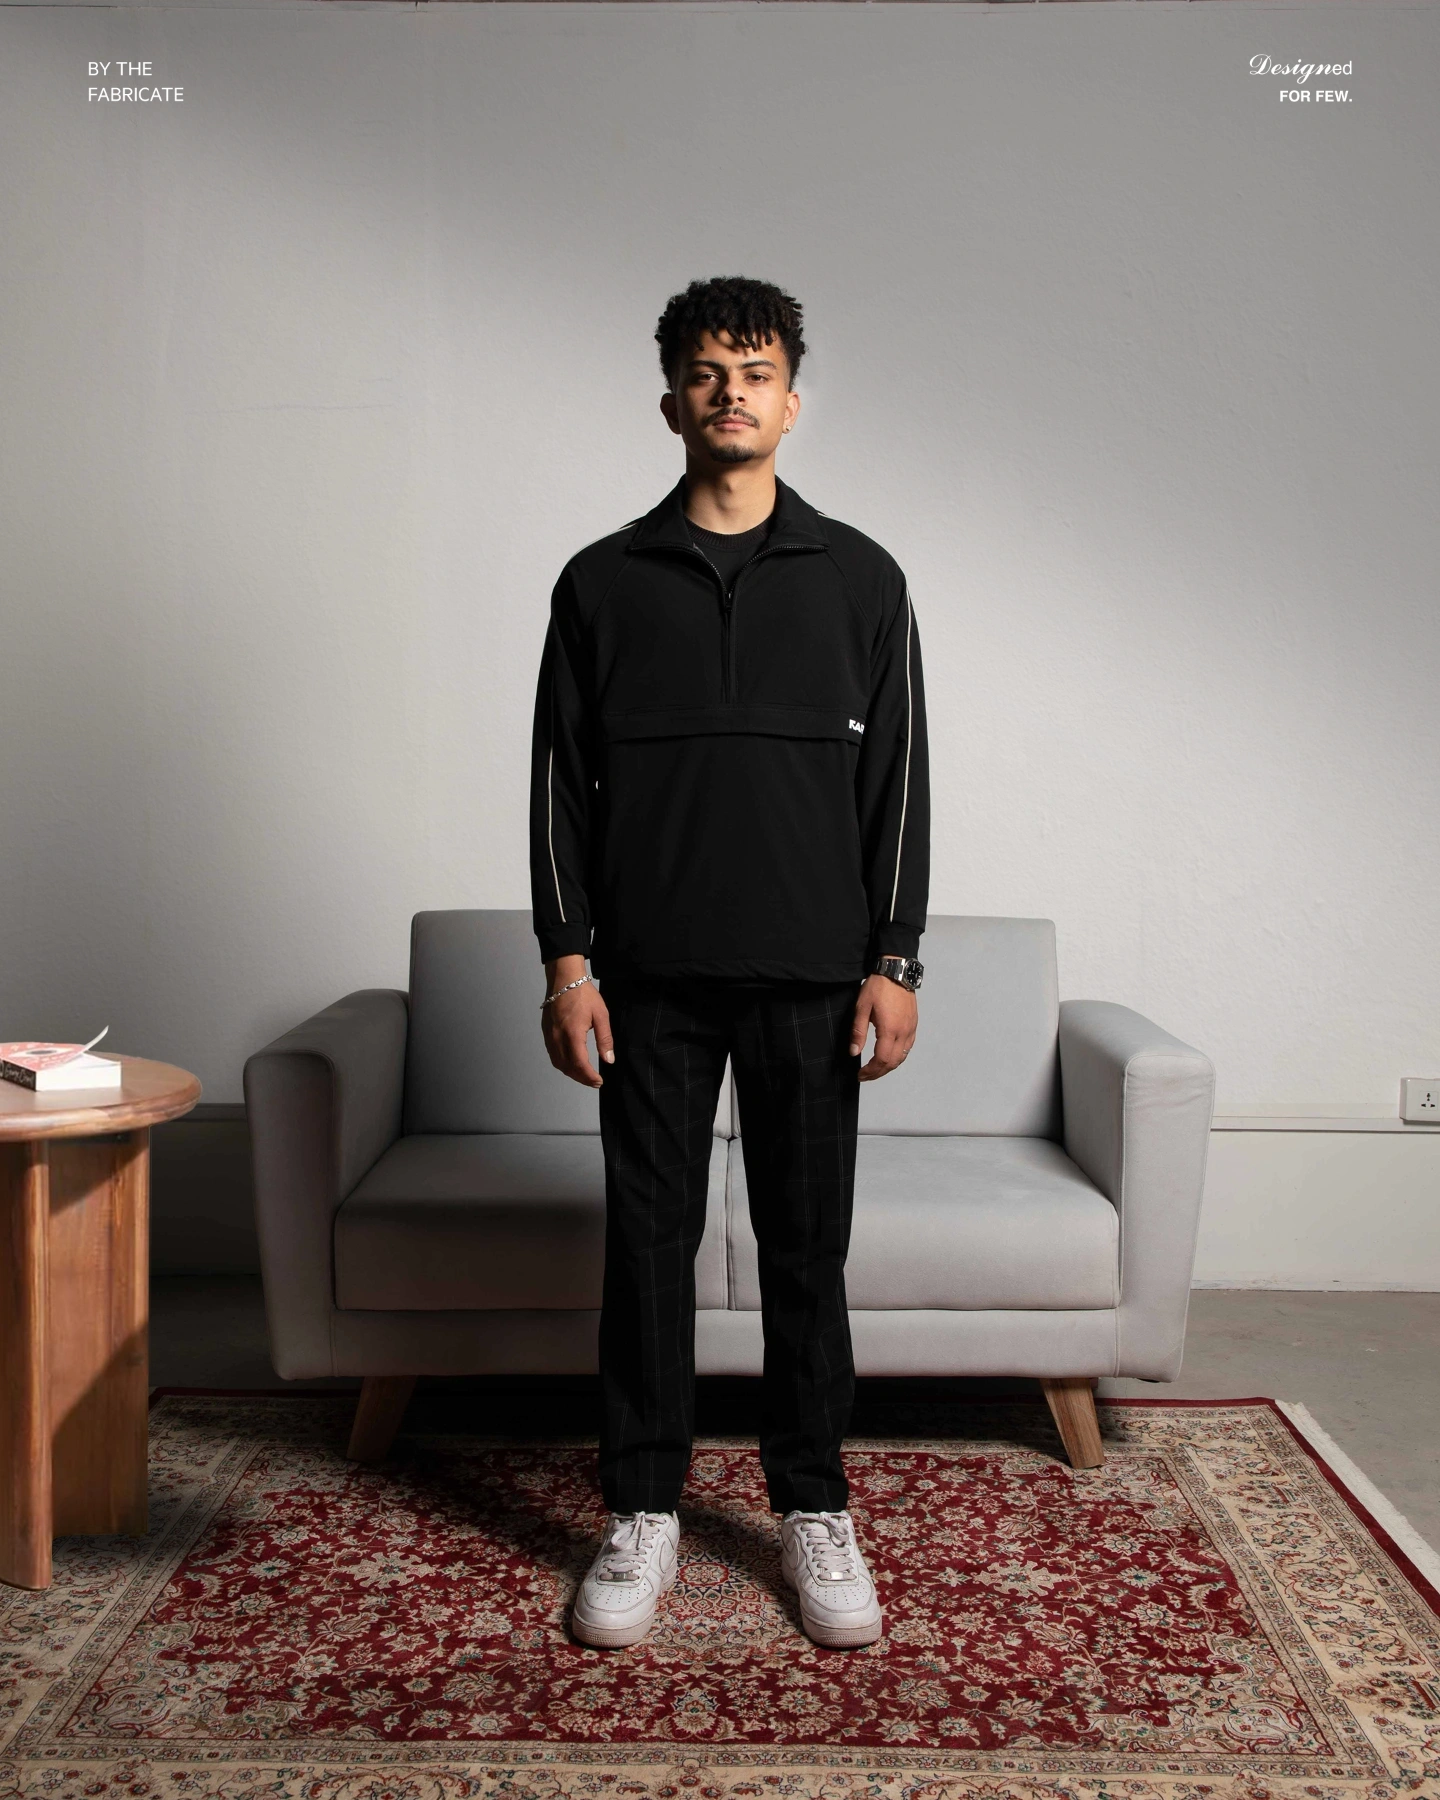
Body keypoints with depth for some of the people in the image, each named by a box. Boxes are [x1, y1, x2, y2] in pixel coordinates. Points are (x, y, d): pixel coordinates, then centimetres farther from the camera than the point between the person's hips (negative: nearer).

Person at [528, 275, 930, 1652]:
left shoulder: (859, 578, 6)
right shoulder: (603, 583, 6)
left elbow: (898, 778, 4)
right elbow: (561, 777, 5)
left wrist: (893, 960, -3)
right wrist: (567, 955, -2)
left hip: (812, 973, 0)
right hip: (651, 973, 0)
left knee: (807, 1243, 7)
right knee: (648, 1239, 6)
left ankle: (815, 1509, 22)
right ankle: (643, 1511, 20)